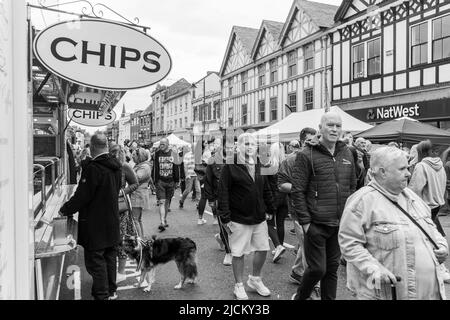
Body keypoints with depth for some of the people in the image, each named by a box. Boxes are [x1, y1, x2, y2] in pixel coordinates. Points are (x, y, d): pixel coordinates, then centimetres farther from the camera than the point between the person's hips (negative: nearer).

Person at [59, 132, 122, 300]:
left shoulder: (92, 168, -22)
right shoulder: (115, 166, 3)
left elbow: (81, 197, -19)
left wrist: (64, 210, -3)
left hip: (95, 225, -8)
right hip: (112, 222, 8)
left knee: (95, 261, 5)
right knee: (110, 257, 19)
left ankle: (102, 295, 14)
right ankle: (111, 291, 31)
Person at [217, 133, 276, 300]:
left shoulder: (260, 166, 8)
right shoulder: (230, 167, -11)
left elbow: (266, 191, 15)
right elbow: (223, 193, -13)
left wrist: (271, 210, 13)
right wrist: (225, 218, -16)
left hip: (259, 218, 6)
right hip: (239, 219, -6)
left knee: (263, 248, 14)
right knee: (239, 253, 6)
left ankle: (255, 279, 38)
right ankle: (239, 286, 27)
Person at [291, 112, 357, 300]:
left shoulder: (346, 154, 8)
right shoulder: (307, 155, -9)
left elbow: (352, 186, 16)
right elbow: (297, 191, -11)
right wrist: (305, 222, -13)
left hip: (340, 224, 5)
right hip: (316, 224, -5)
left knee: (333, 267, 15)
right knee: (317, 268, 2)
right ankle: (300, 297, 28)